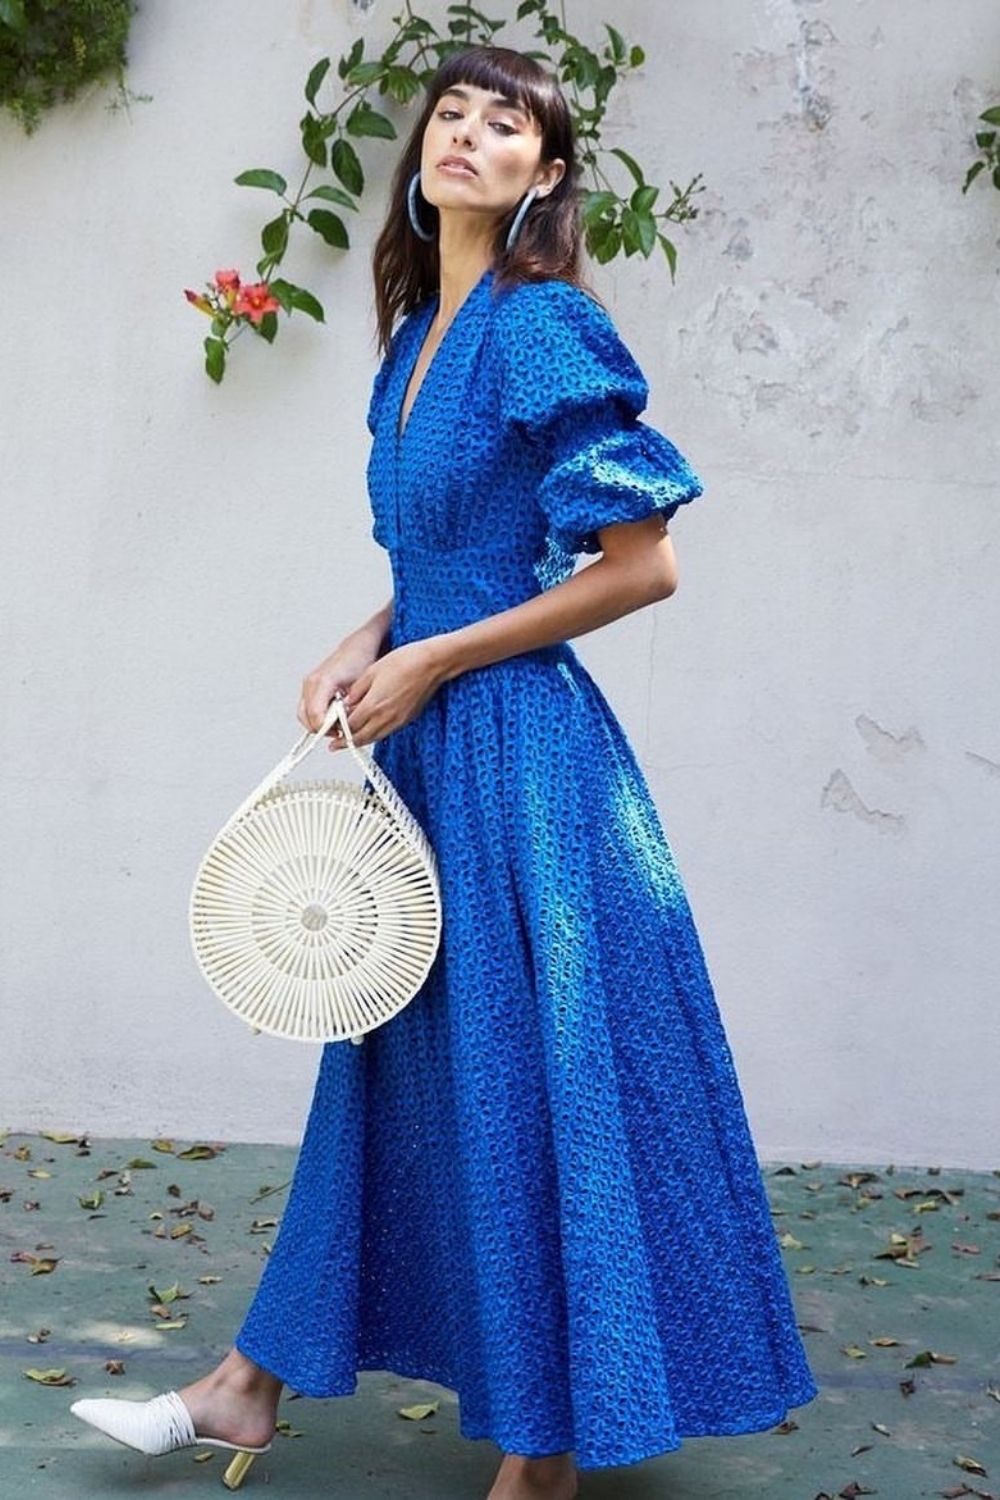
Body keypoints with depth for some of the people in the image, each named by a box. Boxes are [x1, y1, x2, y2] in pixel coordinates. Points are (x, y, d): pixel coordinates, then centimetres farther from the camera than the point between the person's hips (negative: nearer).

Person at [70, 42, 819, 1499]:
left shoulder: (546, 326, -12)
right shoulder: (419, 335, 12)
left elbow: (642, 564, -15)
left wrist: (430, 663, -12)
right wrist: (366, 645, 3)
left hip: (518, 750, -8)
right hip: (422, 743, 8)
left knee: (529, 1073, 0)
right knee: (392, 1059, 16)